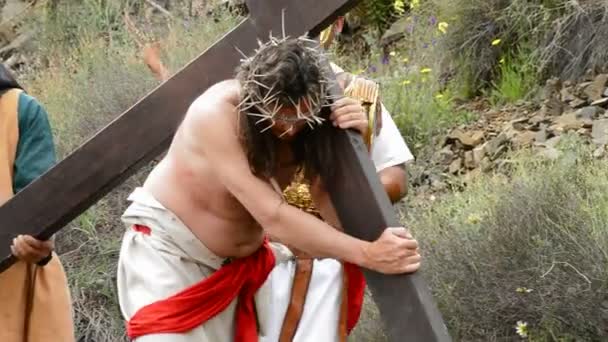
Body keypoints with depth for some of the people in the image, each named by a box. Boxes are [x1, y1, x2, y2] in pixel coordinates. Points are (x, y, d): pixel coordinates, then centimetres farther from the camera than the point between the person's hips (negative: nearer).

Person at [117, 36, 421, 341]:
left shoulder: (309, 121, -16)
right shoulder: (216, 114, -31)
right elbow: (273, 215, -38)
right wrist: (368, 254, -43)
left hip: (244, 258, 5)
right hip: (167, 246, -4)